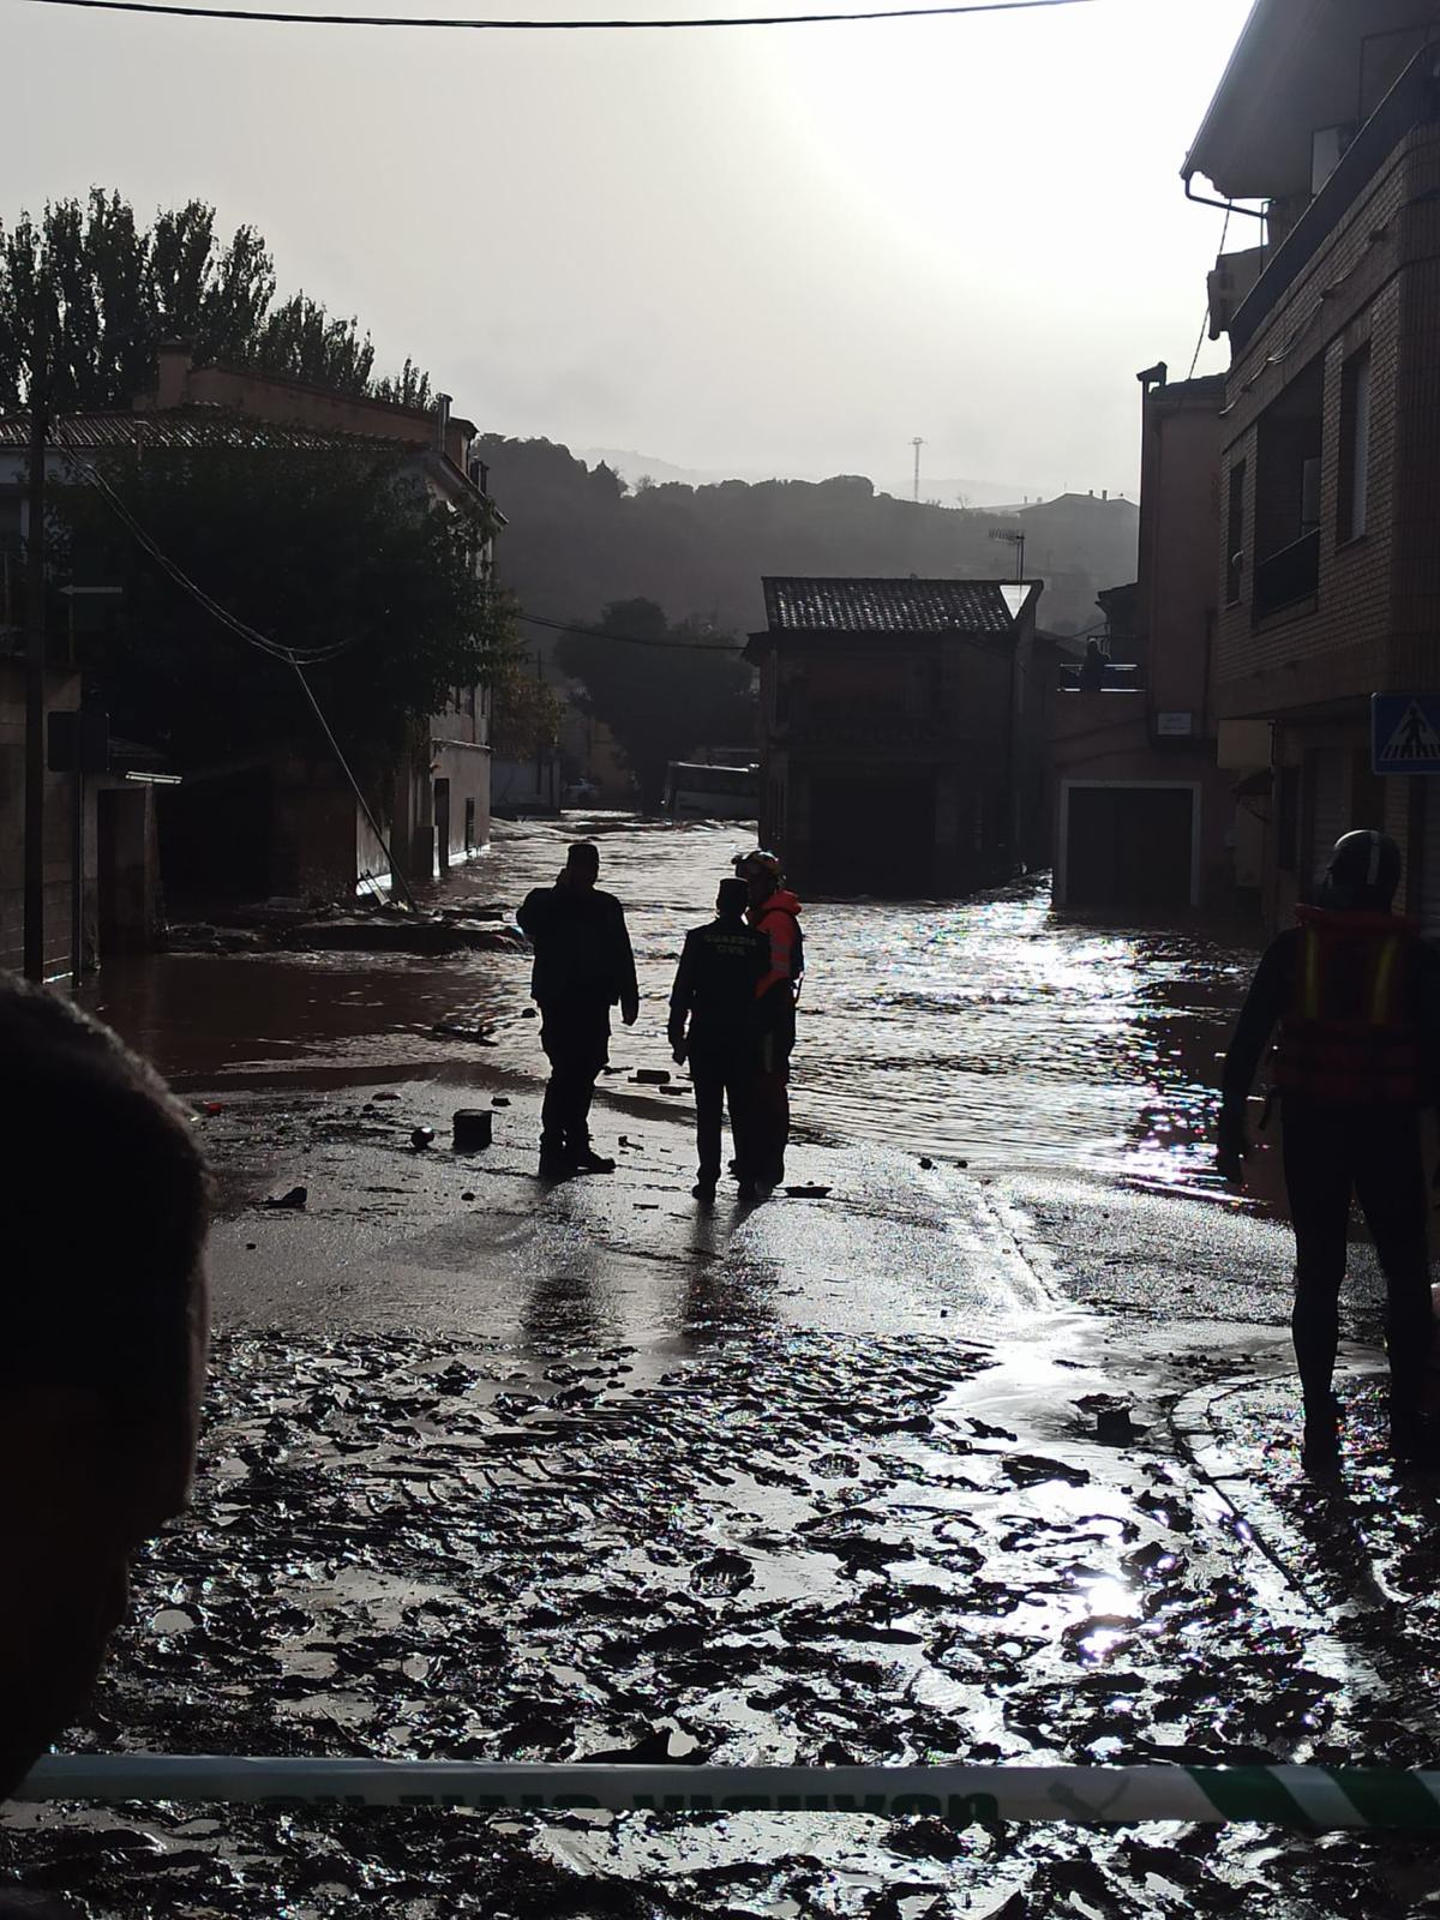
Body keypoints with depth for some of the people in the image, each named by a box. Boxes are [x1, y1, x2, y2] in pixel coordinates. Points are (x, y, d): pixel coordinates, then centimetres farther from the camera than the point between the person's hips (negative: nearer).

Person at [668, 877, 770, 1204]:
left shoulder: (699, 938, -5)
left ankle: (708, 1182, 2)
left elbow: (682, 990, -4)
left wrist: (677, 1036, 3)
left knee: (708, 1112, 4)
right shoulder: (759, 942, -1)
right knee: (743, 1112, 9)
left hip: (705, 1038, -1)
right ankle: (747, 1183, 9)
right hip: (745, 1039, 1)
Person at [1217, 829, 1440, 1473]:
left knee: (1317, 1273, 8)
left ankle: (1320, 1428, 6)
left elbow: (1246, 1040, -2)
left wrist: (1231, 1124, 3)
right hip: (1388, 1130, -1)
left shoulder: (1292, 949, 0)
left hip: (1310, 1128, 1)